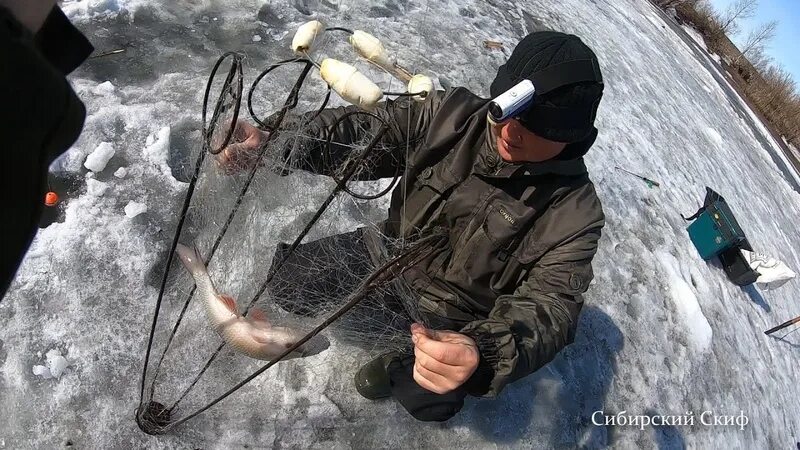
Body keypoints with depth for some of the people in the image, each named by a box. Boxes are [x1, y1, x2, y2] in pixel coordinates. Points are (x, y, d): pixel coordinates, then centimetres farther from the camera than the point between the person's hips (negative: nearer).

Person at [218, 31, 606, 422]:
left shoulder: (573, 210, -23)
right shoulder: (454, 114, -17)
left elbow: (550, 307, -30)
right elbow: (360, 132, -18)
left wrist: (485, 352, -52)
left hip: (460, 323, -2)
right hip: (393, 257, 3)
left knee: (429, 402, -24)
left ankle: (400, 365, 12)